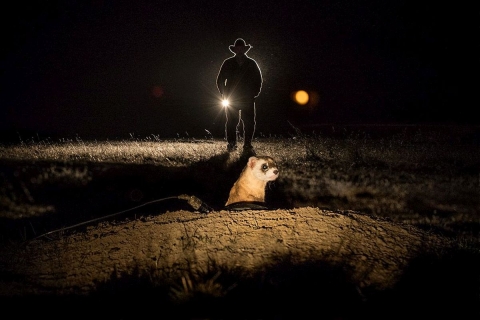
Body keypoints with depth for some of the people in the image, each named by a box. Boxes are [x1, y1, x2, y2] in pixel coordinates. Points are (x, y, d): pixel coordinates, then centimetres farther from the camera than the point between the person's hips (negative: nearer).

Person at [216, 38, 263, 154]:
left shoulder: (251, 64, 6)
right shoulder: (228, 63, 4)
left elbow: (258, 79, 14)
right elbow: (220, 80, 10)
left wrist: (254, 93, 4)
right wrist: (225, 94, 1)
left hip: (248, 99, 0)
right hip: (231, 98, 0)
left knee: (249, 123, -5)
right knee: (231, 122, 1)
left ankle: (247, 145, 0)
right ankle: (231, 144, 10)